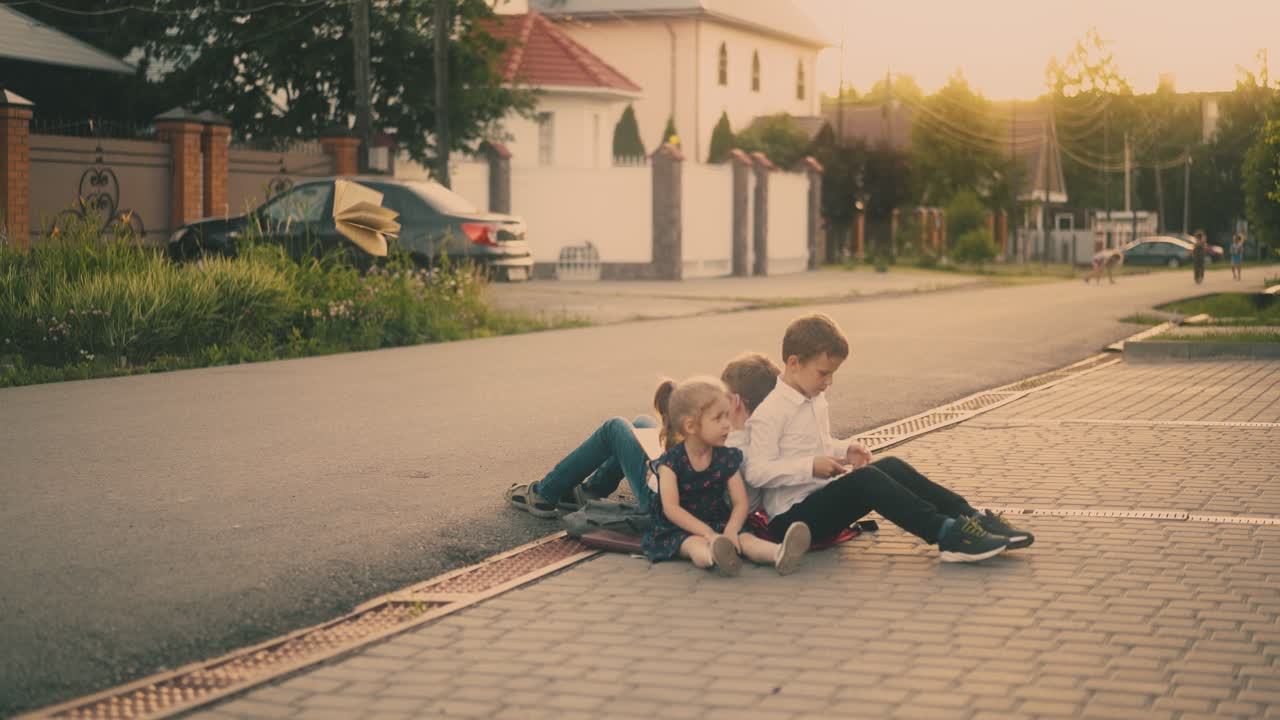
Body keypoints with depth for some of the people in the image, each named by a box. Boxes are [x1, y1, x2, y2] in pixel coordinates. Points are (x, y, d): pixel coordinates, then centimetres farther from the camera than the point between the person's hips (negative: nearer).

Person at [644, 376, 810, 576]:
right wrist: (707, 533, -28)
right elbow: (671, 508, -18)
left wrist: (731, 530, -26)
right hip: (679, 529, -3)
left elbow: (740, 503, -4)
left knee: (745, 538, -26)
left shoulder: (727, 458, 1)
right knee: (695, 544, -36)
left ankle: (780, 554, -55)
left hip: (718, 524, 3)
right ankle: (714, 555, -71)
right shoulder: (671, 461, -11)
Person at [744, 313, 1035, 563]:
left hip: (822, 499, 9)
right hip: (791, 514, -9)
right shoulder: (769, 414, -14)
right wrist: (811, 467, -25)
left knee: (892, 467, -9)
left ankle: (971, 518, -16)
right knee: (865, 478, -29)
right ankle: (947, 533, -37)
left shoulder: (816, 401, 16)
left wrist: (843, 450, 10)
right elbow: (757, 472, -21)